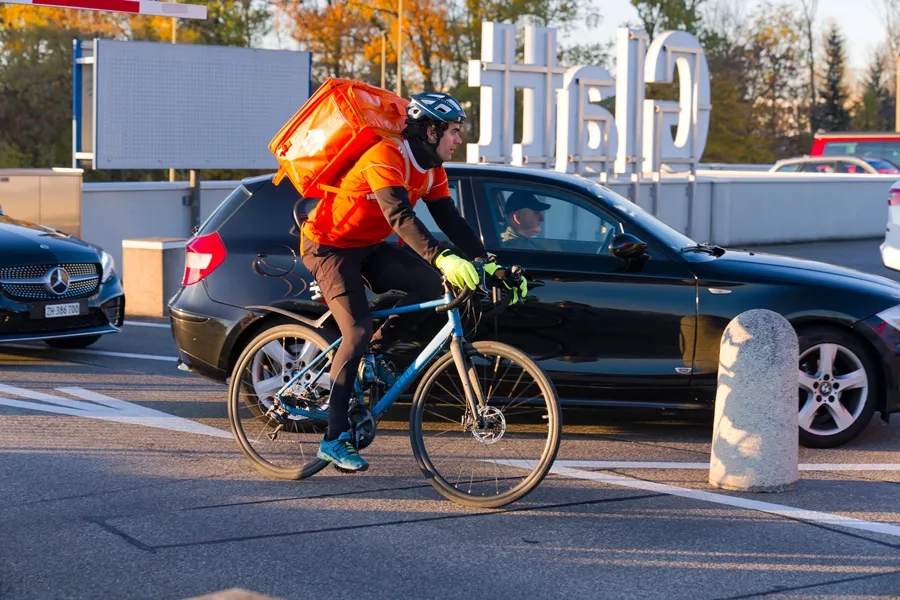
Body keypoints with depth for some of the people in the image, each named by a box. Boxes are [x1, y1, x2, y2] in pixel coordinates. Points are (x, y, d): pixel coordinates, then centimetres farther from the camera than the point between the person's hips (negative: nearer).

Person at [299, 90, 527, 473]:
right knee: (357, 331, -20)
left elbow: (451, 222, -1)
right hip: (329, 244, -8)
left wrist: (487, 263, -14)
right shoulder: (386, 157, -27)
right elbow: (400, 216, -41)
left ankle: (373, 355, 6)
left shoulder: (431, 171, 1)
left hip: (367, 246, 8)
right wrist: (443, 257, -54)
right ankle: (334, 439, -14)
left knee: (431, 285, -14)